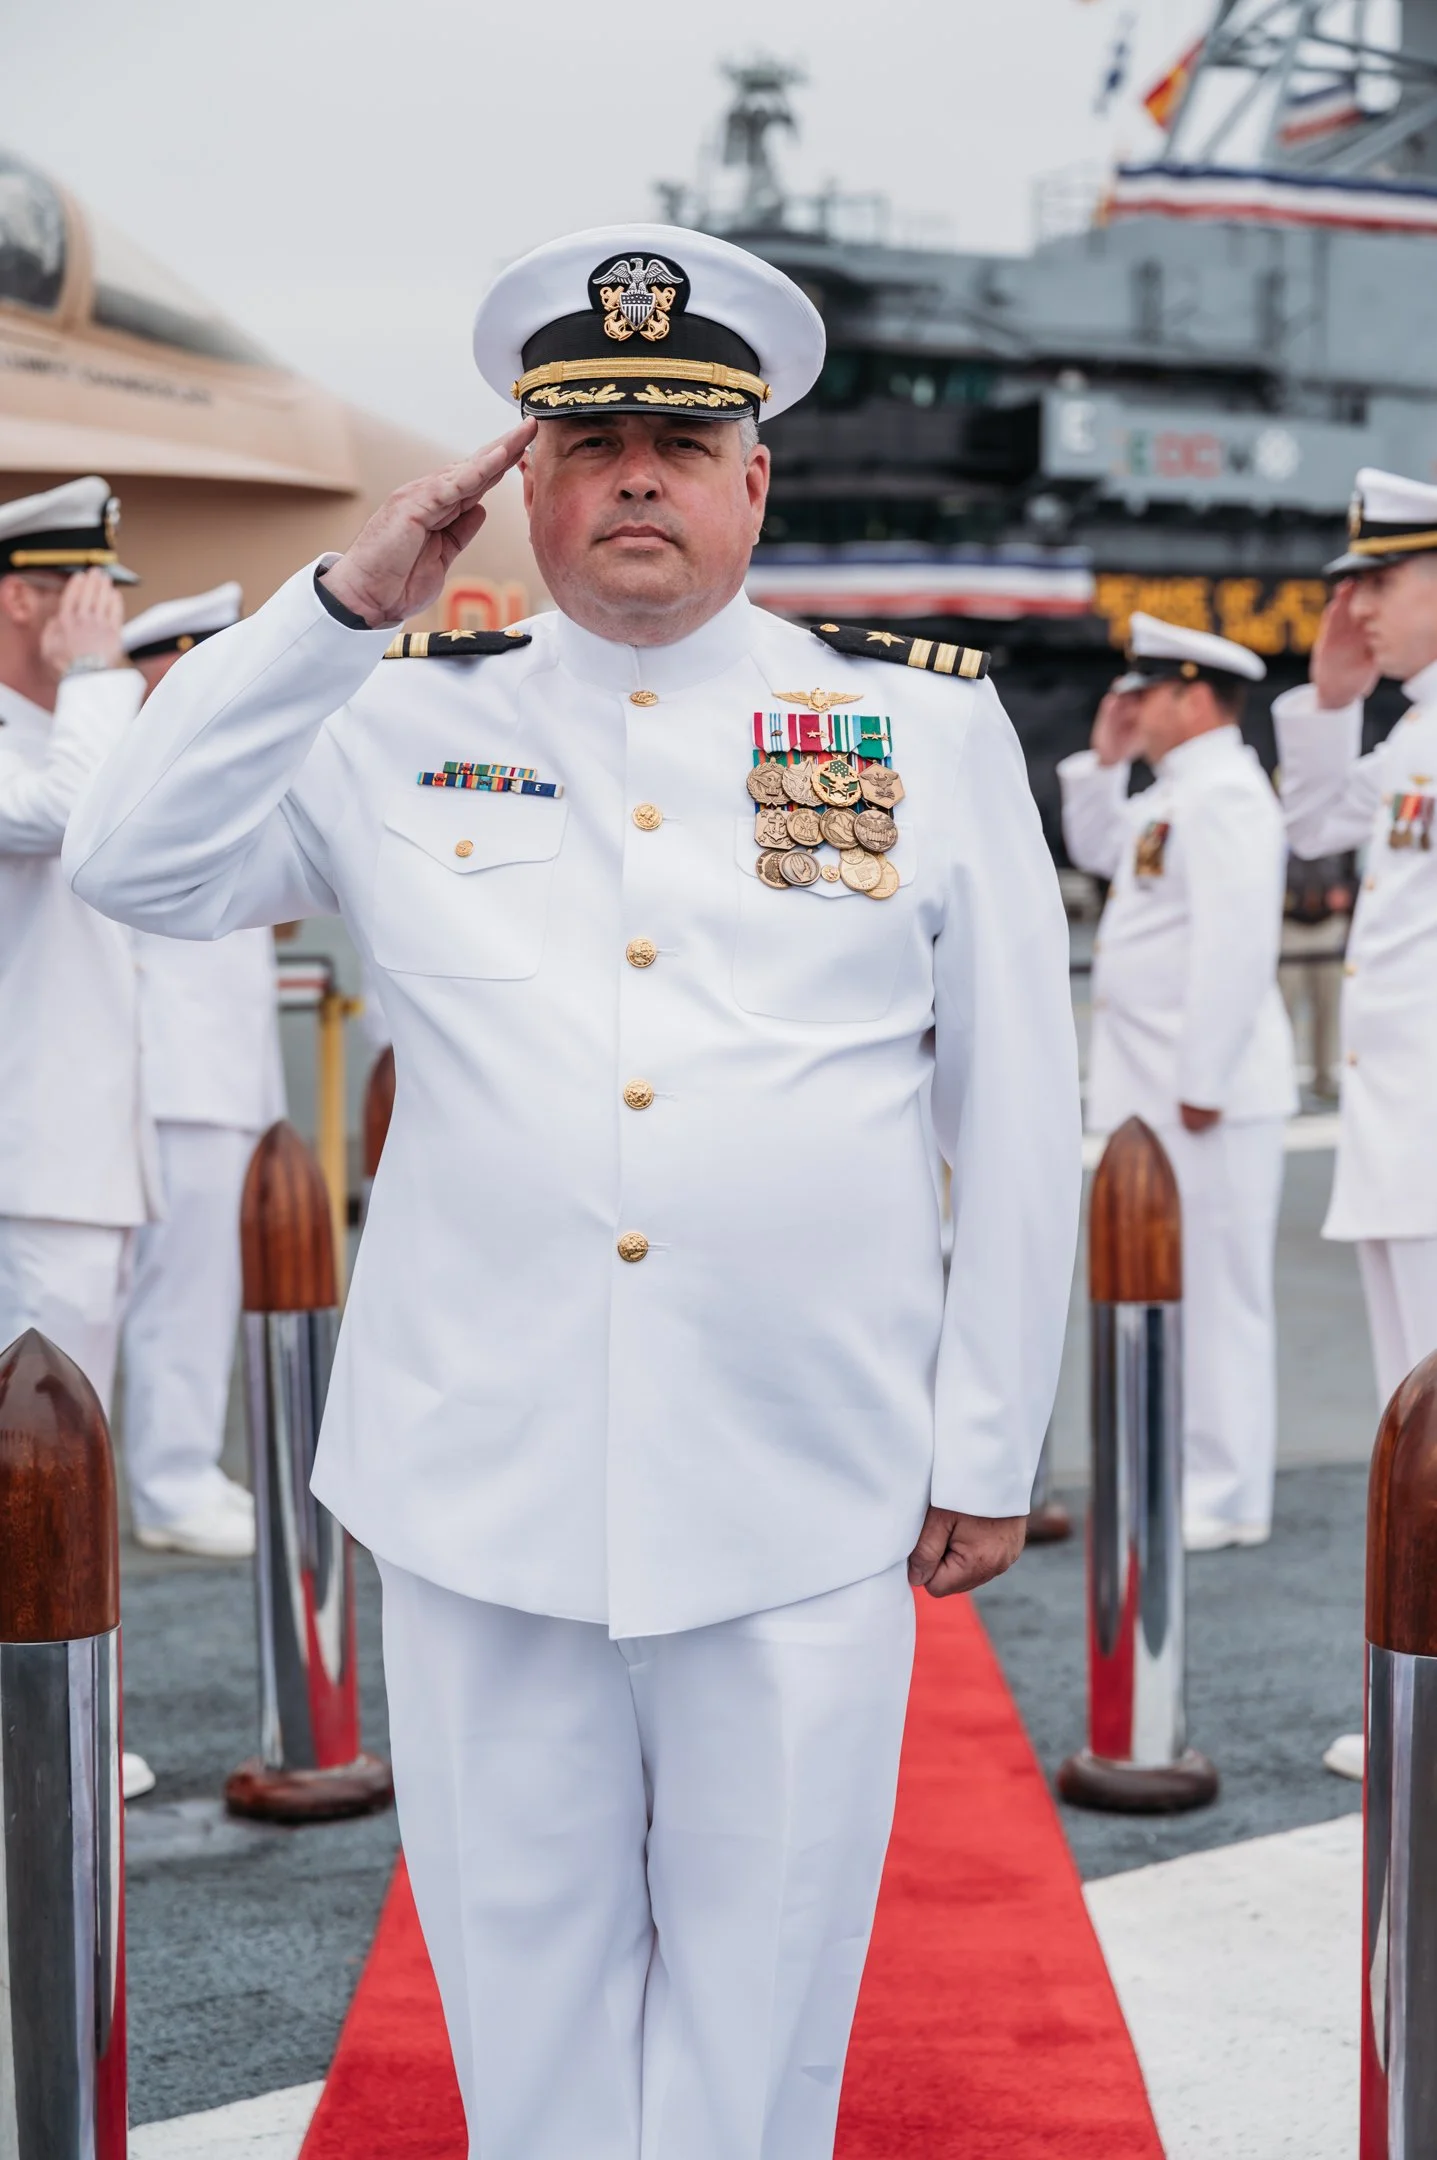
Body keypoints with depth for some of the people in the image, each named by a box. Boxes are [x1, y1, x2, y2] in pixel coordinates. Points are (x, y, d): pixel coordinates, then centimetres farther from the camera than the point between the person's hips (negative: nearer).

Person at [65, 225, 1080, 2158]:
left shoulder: (932, 726, 3)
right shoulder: (402, 727, 7)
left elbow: (1021, 1113, 5)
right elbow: (132, 866, -1)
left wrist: (987, 1450, 4)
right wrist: (345, 603, -8)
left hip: (804, 1502, -1)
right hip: (478, 1491, 1)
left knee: (758, 1989, 11)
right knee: (521, 1971, 14)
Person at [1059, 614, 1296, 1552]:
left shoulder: (1225, 795, -15)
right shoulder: (1175, 793, 17)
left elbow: (1236, 946, -23)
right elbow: (1096, 849, 34)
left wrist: (1203, 1083, -23)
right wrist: (1105, 760, 18)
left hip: (1209, 1091, -10)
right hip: (1155, 1087, 10)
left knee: (1217, 1289, -5)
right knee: (1181, 1288, 15)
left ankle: (1228, 1501, 0)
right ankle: (1193, 1475, 23)